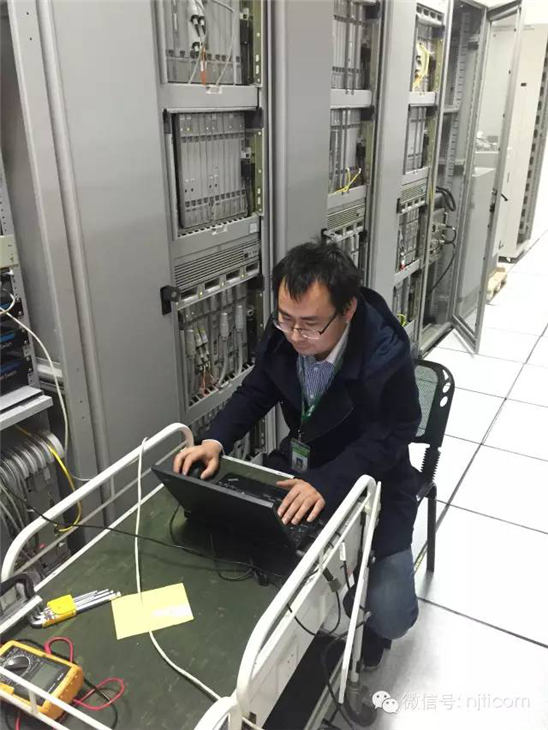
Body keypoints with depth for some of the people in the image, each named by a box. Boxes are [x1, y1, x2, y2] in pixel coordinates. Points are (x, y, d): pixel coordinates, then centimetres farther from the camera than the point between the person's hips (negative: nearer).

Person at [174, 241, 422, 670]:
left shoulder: (387, 353, -28)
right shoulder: (282, 335, -14)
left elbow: (389, 438, -25)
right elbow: (256, 393, 0)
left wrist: (326, 483, -40)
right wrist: (216, 441, -18)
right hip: (301, 465, 5)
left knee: (390, 614, -12)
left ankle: (367, 633, 28)